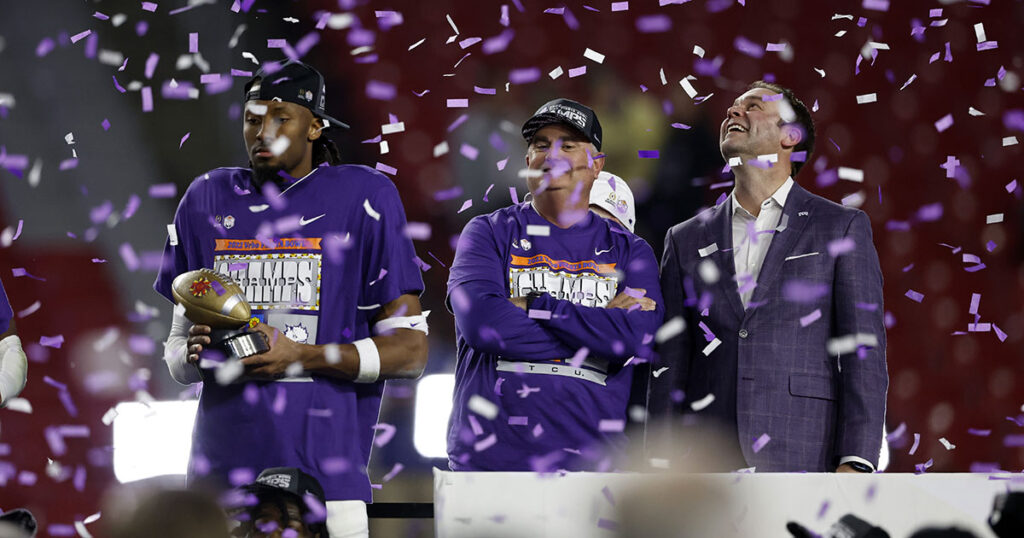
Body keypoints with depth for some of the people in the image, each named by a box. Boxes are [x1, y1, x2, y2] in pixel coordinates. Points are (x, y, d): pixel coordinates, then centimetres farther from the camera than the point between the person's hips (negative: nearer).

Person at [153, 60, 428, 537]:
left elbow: (410, 351, -1)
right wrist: (195, 353, -4)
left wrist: (302, 357, -12)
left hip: (325, 471, -3)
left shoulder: (364, 197, 2)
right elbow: (175, 352, 19)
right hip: (220, 471, 3)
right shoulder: (208, 199, 15)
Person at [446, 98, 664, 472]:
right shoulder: (490, 233, 10)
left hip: (589, 459, 1)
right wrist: (598, 328, -5)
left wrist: (533, 307, -7)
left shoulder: (629, 251, 13)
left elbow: (637, 339, -6)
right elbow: (481, 322, -9)